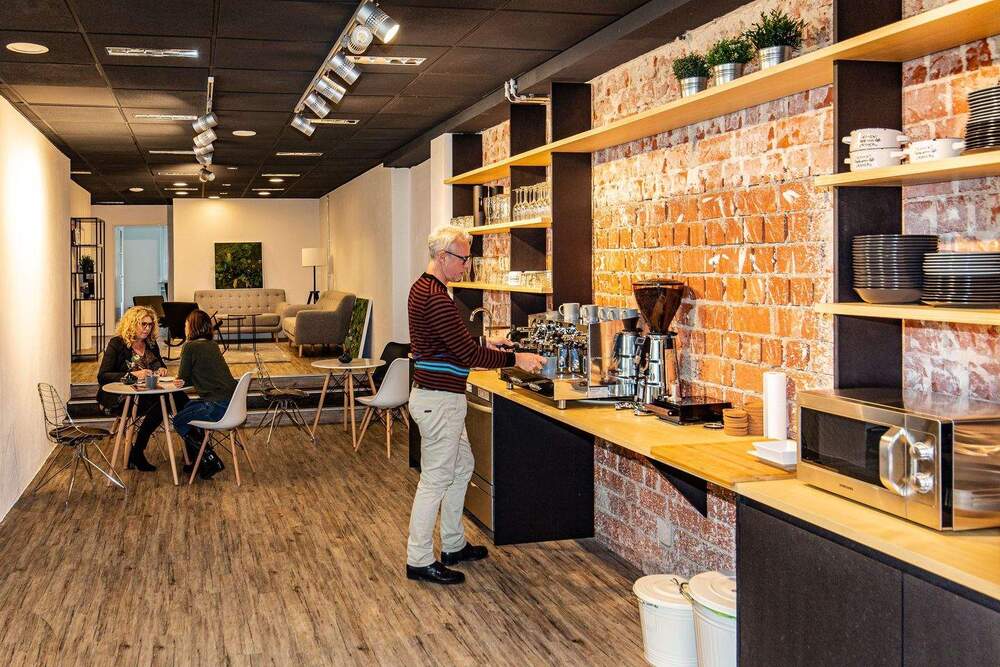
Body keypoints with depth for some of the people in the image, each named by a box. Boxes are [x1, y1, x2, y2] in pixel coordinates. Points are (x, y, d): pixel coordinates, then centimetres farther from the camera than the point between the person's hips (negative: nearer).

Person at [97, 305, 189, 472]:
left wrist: (162, 370, 1)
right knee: (161, 402, -33)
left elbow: (160, 365, 27)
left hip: (148, 393, 6)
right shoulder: (117, 344, -4)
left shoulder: (151, 344, 14)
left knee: (177, 396, -25)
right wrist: (132, 375, -23)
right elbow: (102, 376, -12)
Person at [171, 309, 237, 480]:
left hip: (218, 406, -9)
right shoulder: (213, 345, 16)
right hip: (231, 401, 9)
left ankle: (211, 461, 8)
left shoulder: (190, 347, -8)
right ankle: (195, 460, 31)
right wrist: (185, 381, 5)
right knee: (188, 409, 27)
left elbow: (182, 377, 0)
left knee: (179, 422, 10)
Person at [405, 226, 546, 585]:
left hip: (435, 395, 11)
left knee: (461, 467, 20)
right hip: (439, 400, -11)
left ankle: (453, 545, 31)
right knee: (436, 479, -1)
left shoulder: (422, 288, 11)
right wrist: (515, 359, -16)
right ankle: (419, 560, 10)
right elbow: (468, 353, -23)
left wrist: (483, 343, 16)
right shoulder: (436, 298, -23)